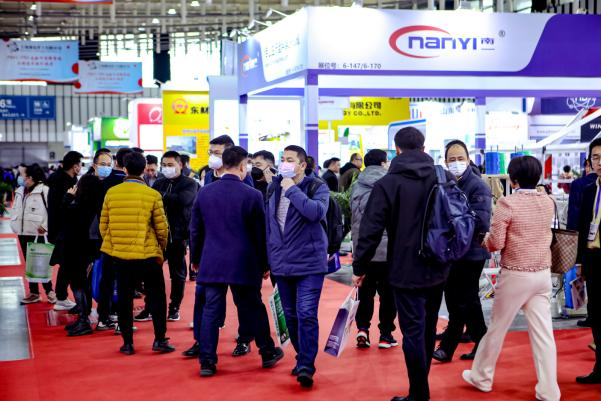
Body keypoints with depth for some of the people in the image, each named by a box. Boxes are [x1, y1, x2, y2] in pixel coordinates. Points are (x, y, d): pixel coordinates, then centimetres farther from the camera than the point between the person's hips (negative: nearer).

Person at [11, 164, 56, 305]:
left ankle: (49, 290, 12)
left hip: (38, 233, -7)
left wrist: (45, 226, -17)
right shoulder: (20, 191, 10)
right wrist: (14, 224, 7)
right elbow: (15, 209, 20)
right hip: (23, 232, 7)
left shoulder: (44, 190, -12)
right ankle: (34, 292, 19)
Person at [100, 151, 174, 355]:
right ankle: (160, 340, 11)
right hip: (147, 254, -2)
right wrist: (161, 249, 13)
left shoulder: (111, 193, -2)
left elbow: (103, 226, 4)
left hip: (119, 254, 2)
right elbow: (162, 229, -5)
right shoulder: (152, 195, -9)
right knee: (156, 298, 11)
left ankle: (127, 343, 15)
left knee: (124, 299, 12)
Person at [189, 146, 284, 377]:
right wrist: (264, 265, 6)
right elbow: (260, 233, -4)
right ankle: (268, 353, 25)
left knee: (211, 311, 6)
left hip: (212, 263, 2)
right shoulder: (252, 195, -9)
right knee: (253, 309, 12)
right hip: (244, 264, -2)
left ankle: (207, 362, 6)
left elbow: (195, 230, 8)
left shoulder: (204, 193, 1)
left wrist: (196, 259, 20)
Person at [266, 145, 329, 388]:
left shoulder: (317, 187, -5)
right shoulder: (274, 189, 9)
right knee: (291, 316, 12)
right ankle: (303, 358, 27)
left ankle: (306, 367, -8)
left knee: (306, 315, -12)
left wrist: (292, 190, -20)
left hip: (309, 263, -5)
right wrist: (270, 257, 17)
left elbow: (317, 212, -27)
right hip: (282, 265, 5)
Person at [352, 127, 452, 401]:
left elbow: (371, 229, -12)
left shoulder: (387, 184, -11)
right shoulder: (445, 178, 1)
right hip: (438, 269, 5)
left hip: (406, 271, -5)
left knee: (413, 332, 1)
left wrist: (360, 267, -1)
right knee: (428, 328, 19)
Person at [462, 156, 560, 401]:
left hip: (515, 275, -5)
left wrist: (483, 239, 8)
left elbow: (496, 243, -15)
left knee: (497, 328, 11)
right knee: (543, 333, 5)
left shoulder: (507, 204, -14)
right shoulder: (548, 203, 4)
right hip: (543, 274, 5)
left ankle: (482, 378, 26)